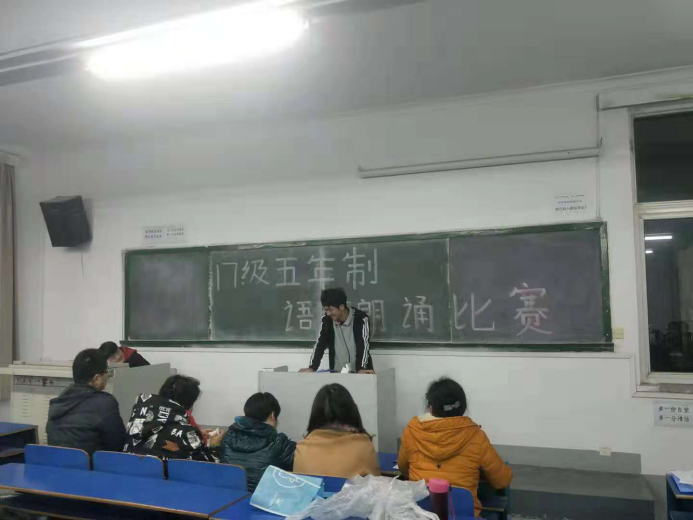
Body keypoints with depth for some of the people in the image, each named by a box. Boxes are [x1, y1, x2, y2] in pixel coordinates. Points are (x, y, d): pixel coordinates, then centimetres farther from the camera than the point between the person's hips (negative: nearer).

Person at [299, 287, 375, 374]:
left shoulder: (361, 319, -14)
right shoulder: (327, 320, -2)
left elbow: (364, 345, -22)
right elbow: (320, 344, -3)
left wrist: (361, 369, -36)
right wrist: (312, 367, -16)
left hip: (359, 372, -3)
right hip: (337, 373, 3)